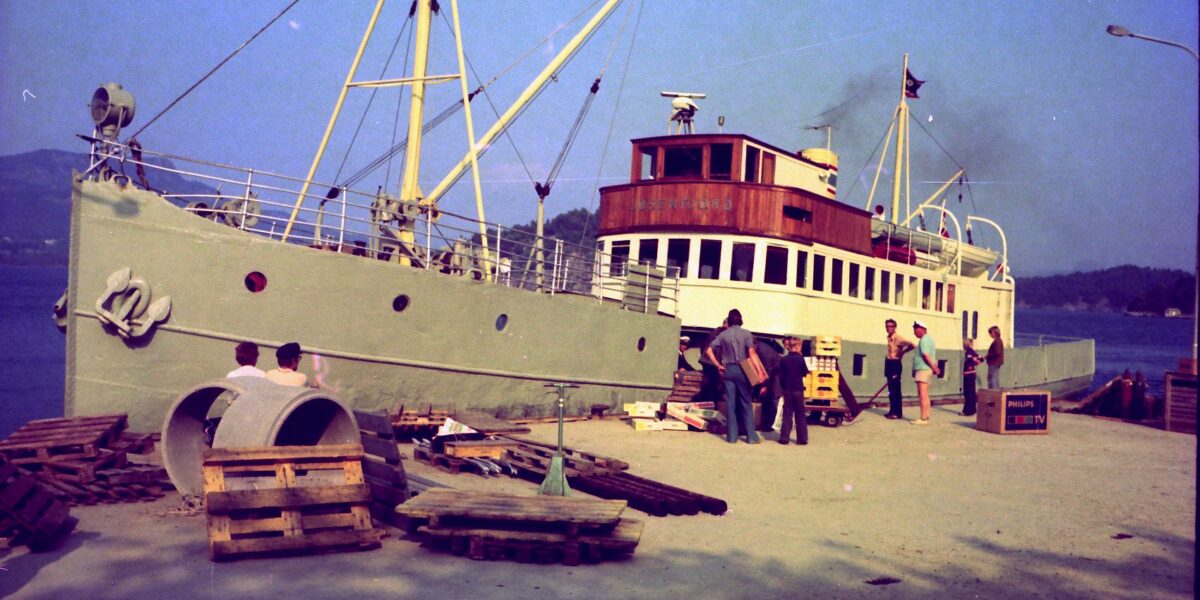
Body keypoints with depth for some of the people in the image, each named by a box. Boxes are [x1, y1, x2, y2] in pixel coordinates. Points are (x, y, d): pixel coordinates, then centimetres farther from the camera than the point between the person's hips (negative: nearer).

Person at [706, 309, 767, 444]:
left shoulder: (723, 334, 4)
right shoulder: (746, 334, -3)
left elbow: (709, 350, 0)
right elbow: (752, 353, -13)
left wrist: (718, 365, 4)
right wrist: (760, 371, -15)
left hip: (728, 369, 2)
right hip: (742, 370, -2)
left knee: (730, 403, 4)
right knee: (746, 403, 5)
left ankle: (732, 436, 4)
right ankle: (751, 436, 4)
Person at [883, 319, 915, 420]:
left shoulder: (897, 338, -14)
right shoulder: (889, 338, 11)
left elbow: (911, 345, -26)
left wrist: (902, 352, -12)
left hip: (895, 364, -8)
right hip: (889, 363, 8)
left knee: (895, 390, -8)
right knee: (891, 389, 10)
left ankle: (898, 413, -6)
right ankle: (893, 411, 15)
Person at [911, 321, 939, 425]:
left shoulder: (924, 340, -13)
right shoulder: (929, 338, 19)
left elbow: (926, 356, -21)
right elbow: (934, 355, 18)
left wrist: (934, 368, -16)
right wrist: (934, 367, 9)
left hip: (923, 370, -11)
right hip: (928, 370, 11)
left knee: (922, 395, -11)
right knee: (925, 395, 14)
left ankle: (923, 418, -12)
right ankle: (926, 417, 17)